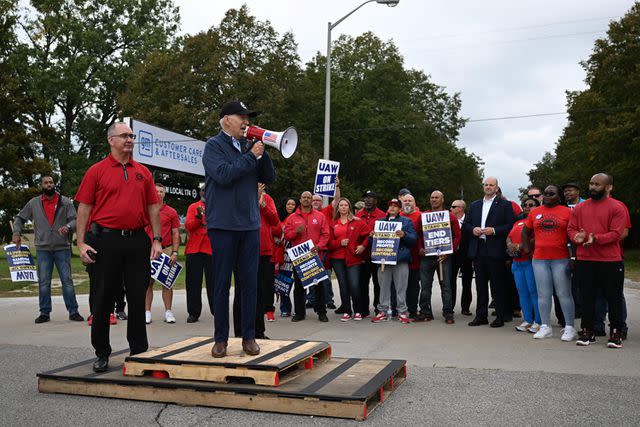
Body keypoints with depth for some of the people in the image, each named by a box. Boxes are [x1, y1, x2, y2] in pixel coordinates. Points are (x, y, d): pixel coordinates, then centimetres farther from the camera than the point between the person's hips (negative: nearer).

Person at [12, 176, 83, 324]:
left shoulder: (65, 202, 4)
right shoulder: (33, 203, 9)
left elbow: (75, 220, -1)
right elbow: (19, 218, 18)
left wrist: (68, 227, -23)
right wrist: (16, 233, 2)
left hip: (62, 248, -1)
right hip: (43, 249, 2)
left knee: (67, 280, -1)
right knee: (43, 282, 3)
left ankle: (73, 311, 2)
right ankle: (44, 313, 11)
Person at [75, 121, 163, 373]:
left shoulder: (143, 172, 13)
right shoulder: (96, 171, 3)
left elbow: (153, 208, 13)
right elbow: (84, 208, 0)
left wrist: (157, 239, 5)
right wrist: (81, 243, -8)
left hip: (137, 240, 3)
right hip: (105, 240, -2)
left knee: (138, 298, 7)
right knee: (102, 299, 5)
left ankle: (139, 351, 19)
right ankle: (102, 354, 18)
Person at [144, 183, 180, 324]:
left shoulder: (171, 212, 8)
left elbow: (175, 234, 7)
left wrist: (175, 252, -2)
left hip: (166, 250, 0)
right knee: (148, 282, 0)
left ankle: (168, 312, 7)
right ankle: (147, 312, 5)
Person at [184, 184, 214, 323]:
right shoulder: (193, 207, 13)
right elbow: (188, 226, 1)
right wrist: (198, 216, -14)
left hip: (212, 249, -1)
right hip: (194, 249, 1)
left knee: (213, 281, -1)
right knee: (193, 282, 1)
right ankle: (193, 313, 7)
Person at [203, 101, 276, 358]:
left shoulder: (249, 146, 12)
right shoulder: (214, 145, -1)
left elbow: (269, 178, 8)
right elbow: (223, 174, -17)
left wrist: (262, 151, -3)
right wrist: (251, 156, -11)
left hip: (250, 224, 4)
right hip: (223, 224, -4)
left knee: (250, 283, 6)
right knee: (222, 284, 3)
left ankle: (249, 337, 16)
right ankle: (221, 339, 14)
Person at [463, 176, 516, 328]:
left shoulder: (504, 205, 2)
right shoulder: (474, 205, 17)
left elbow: (511, 225, -6)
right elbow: (466, 224, 17)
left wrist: (494, 230, -16)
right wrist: (473, 229, -4)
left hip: (495, 251, -5)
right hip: (478, 250, 5)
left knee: (498, 285, 0)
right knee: (480, 285, 10)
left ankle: (501, 316, 8)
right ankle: (481, 316, 16)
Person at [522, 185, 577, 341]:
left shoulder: (567, 212, 0)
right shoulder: (534, 212, 11)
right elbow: (525, 231, 22)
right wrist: (526, 248, 12)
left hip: (561, 259, -3)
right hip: (539, 259, 3)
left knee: (564, 294, 0)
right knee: (543, 294, 6)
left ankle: (569, 328, 9)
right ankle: (545, 327, 14)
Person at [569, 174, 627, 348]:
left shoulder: (616, 208, -3)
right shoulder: (579, 208, 10)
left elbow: (616, 233, -10)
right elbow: (571, 228, 8)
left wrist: (596, 239, -24)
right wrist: (577, 237, -14)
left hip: (610, 261, -3)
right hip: (584, 260, 3)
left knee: (613, 298, 5)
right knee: (587, 297, 9)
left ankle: (616, 334, 16)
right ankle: (587, 332, 19)